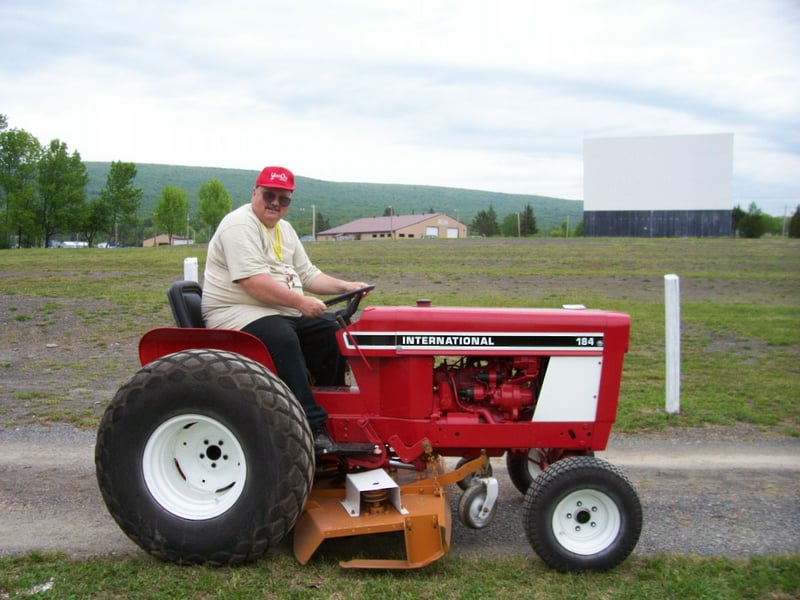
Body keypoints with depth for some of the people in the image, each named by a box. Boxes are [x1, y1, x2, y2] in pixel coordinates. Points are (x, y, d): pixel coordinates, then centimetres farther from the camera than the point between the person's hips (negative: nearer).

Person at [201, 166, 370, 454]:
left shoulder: (284, 229, 16)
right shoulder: (240, 225, -14)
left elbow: (306, 273, 18)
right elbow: (253, 281, -25)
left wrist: (345, 286, 4)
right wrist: (300, 301, -28)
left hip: (285, 312, 10)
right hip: (236, 313, -9)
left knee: (331, 330, -1)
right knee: (282, 338, -35)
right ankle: (313, 427, -35)